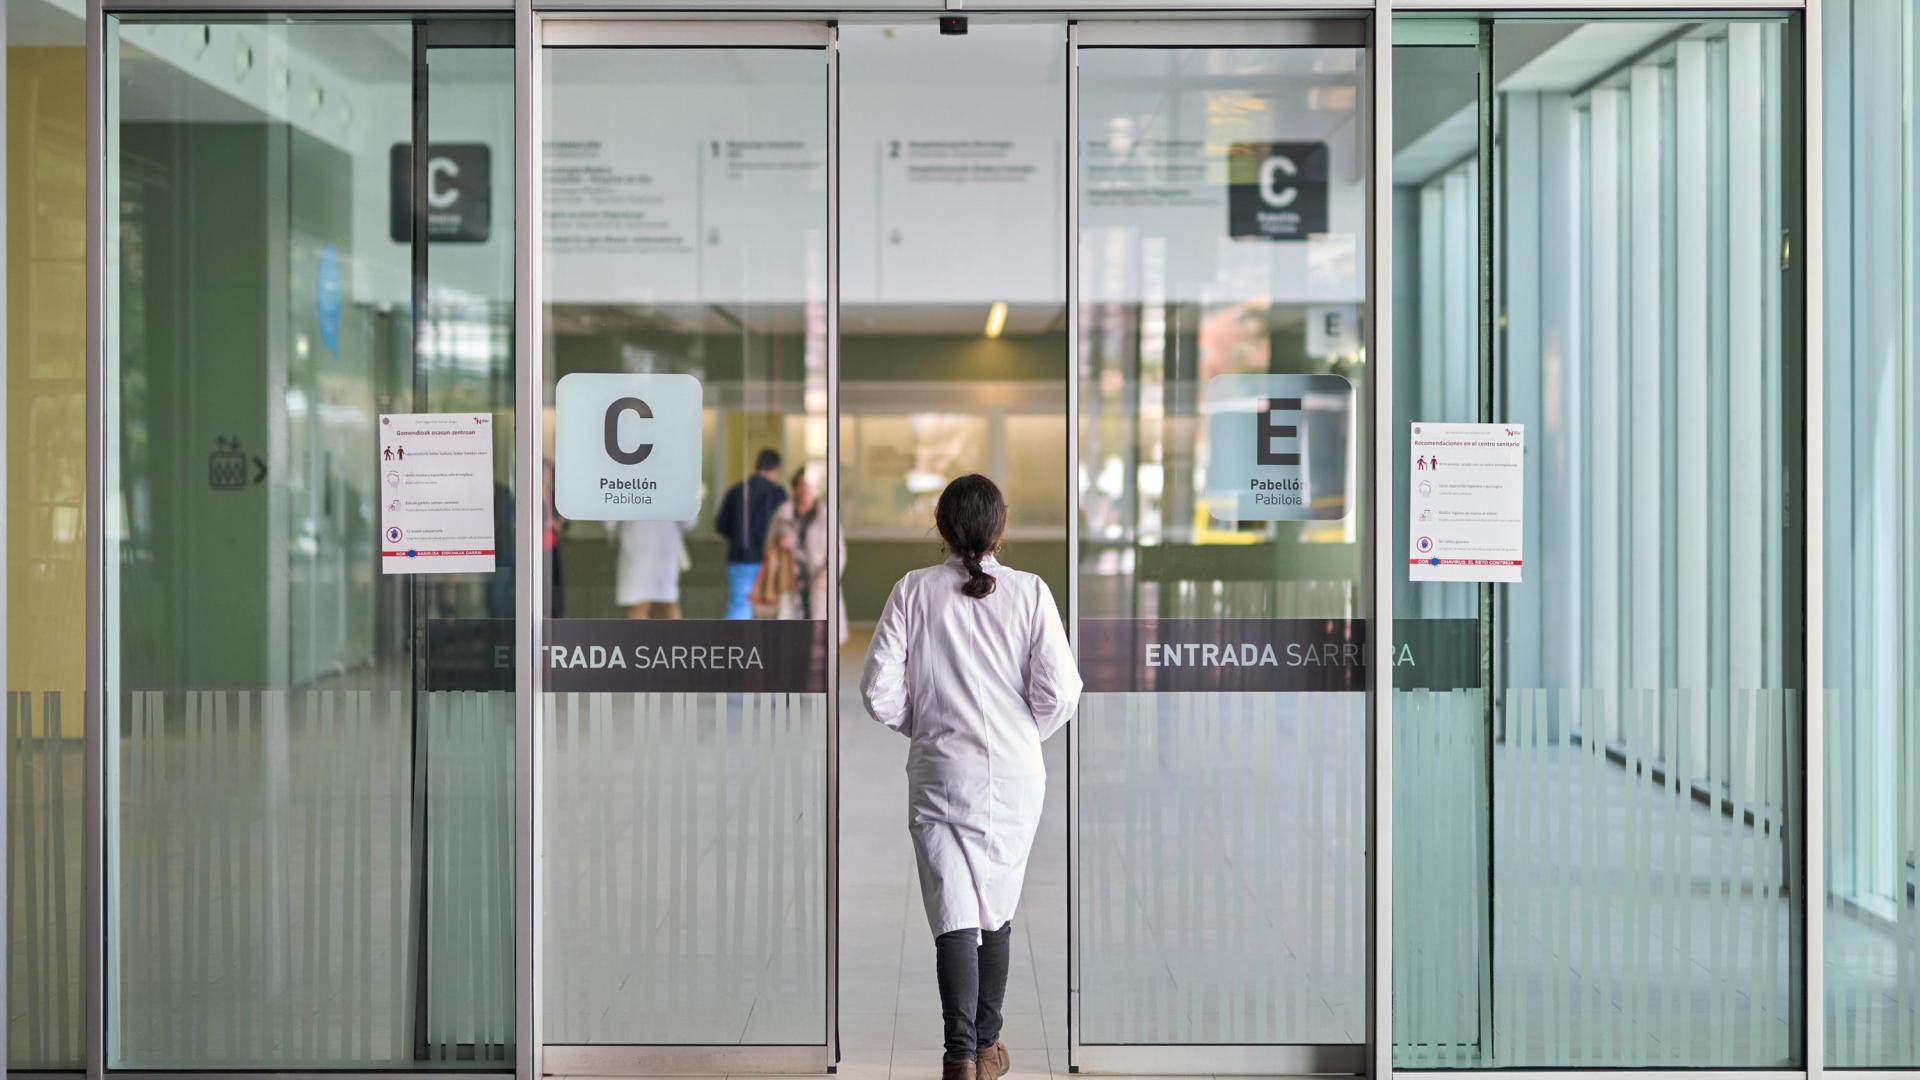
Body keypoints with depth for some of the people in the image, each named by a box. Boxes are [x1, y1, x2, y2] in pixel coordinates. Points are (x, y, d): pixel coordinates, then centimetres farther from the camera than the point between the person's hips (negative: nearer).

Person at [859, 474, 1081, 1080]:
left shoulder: (914, 592, -6)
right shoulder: (1029, 592, -8)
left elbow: (878, 692, -8)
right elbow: (1060, 692, -11)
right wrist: (1026, 733, 8)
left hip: (938, 775, -1)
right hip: (1013, 779, 1)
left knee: (954, 914, 1)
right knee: (996, 911, 16)